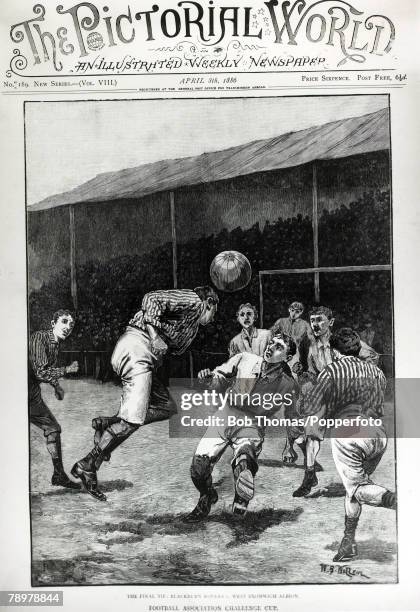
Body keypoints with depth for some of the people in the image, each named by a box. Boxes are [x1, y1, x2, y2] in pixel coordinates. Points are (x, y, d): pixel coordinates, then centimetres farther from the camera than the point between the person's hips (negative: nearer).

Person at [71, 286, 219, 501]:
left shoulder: (193, 325, 30)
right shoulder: (192, 300, 1)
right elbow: (151, 299, -12)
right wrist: (154, 336, -16)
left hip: (145, 358, 10)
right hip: (136, 347, -10)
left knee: (167, 407, 9)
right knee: (134, 418, -14)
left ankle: (108, 423, 5)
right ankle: (86, 466, -7)